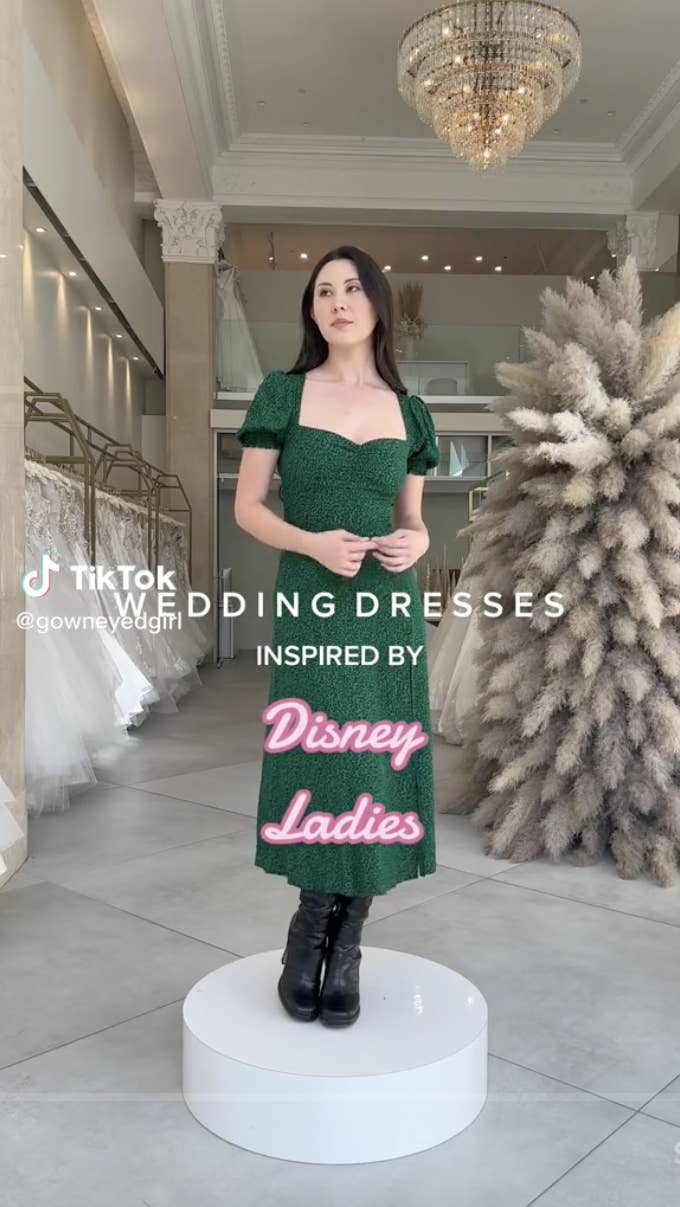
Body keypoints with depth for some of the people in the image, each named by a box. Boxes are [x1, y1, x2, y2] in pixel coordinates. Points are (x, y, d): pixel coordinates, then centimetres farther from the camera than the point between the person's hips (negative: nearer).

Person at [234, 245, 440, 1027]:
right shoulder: (282, 395, 4)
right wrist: (312, 542, -16)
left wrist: (415, 544, -8)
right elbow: (247, 507, 2)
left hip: (389, 604, 3)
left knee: (380, 772, 2)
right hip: (310, 602, -3)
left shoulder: (407, 410, 11)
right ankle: (312, 932, 19)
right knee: (327, 769, -6)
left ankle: (343, 948, 18)